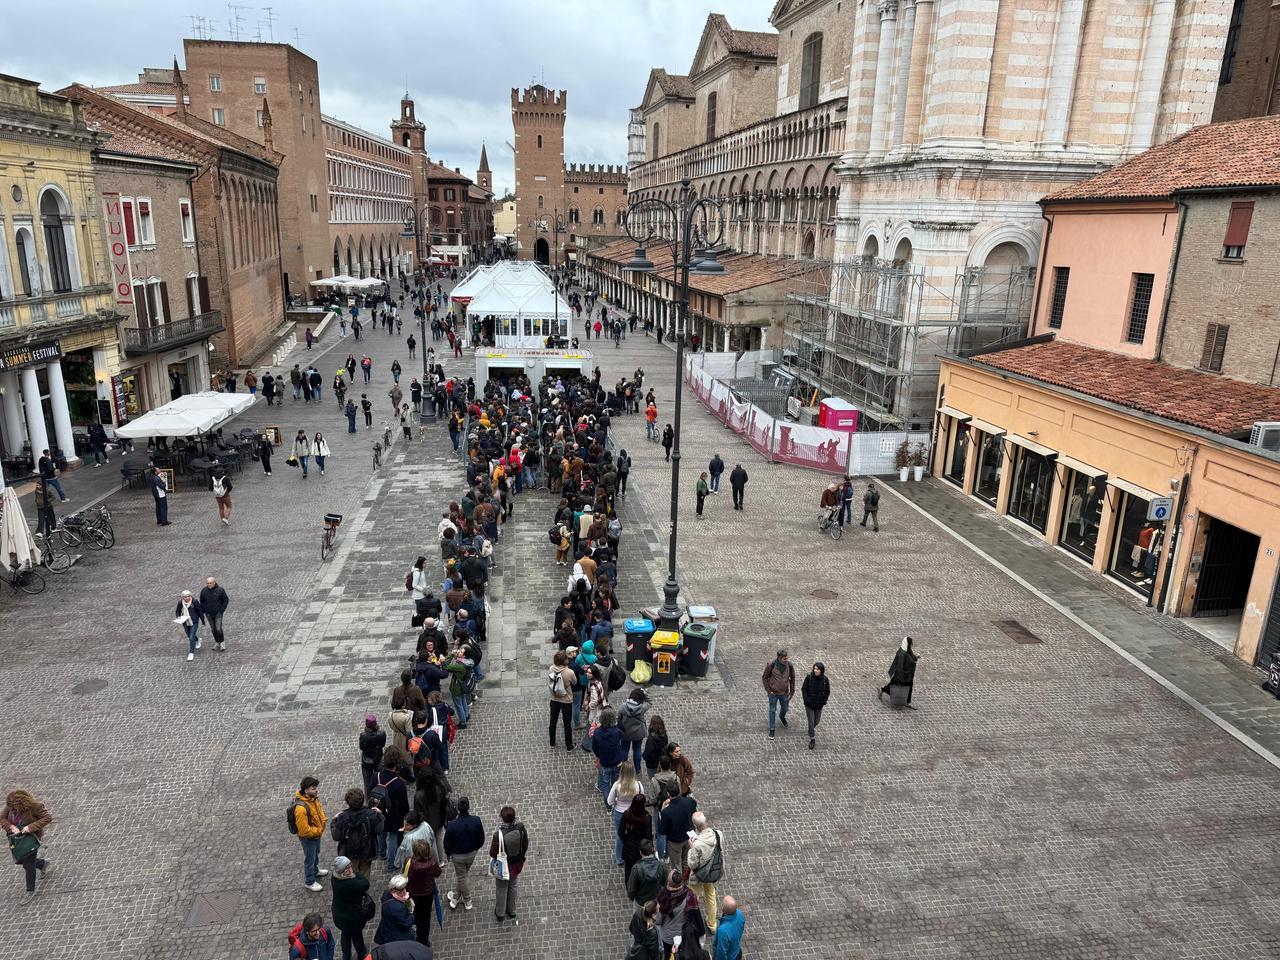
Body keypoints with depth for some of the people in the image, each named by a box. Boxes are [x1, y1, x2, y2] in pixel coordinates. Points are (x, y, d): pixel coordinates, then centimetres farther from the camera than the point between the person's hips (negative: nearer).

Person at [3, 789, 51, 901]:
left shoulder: (34, 806, -25)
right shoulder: (10, 806, -10)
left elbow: (47, 818, -21)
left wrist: (31, 827, -30)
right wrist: (11, 827, -20)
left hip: (30, 838, -6)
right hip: (16, 838, 6)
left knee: (28, 865, -3)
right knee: (20, 860, 18)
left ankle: (31, 891, 15)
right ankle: (42, 864, 47)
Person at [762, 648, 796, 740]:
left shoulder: (789, 665, -15)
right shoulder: (771, 665, -22)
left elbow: (792, 678, 1)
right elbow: (764, 678, -9)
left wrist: (792, 692, 1)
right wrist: (768, 690, -10)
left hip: (784, 693, 3)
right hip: (773, 693, -3)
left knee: (785, 708, 21)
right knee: (772, 711, 8)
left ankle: (782, 717, 56)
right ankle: (772, 729, 25)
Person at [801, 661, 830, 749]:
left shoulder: (825, 679, -12)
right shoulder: (809, 677, -16)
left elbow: (827, 692, 2)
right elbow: (803, 689, -6)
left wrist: (824, 701, -7)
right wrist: (806, 699, -13)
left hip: (819, 705, 2)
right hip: (809, 704, -2)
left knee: (817, 721, 18)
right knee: (811, 722, 0)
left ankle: (812, 728, 51)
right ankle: (812, 739, 16)